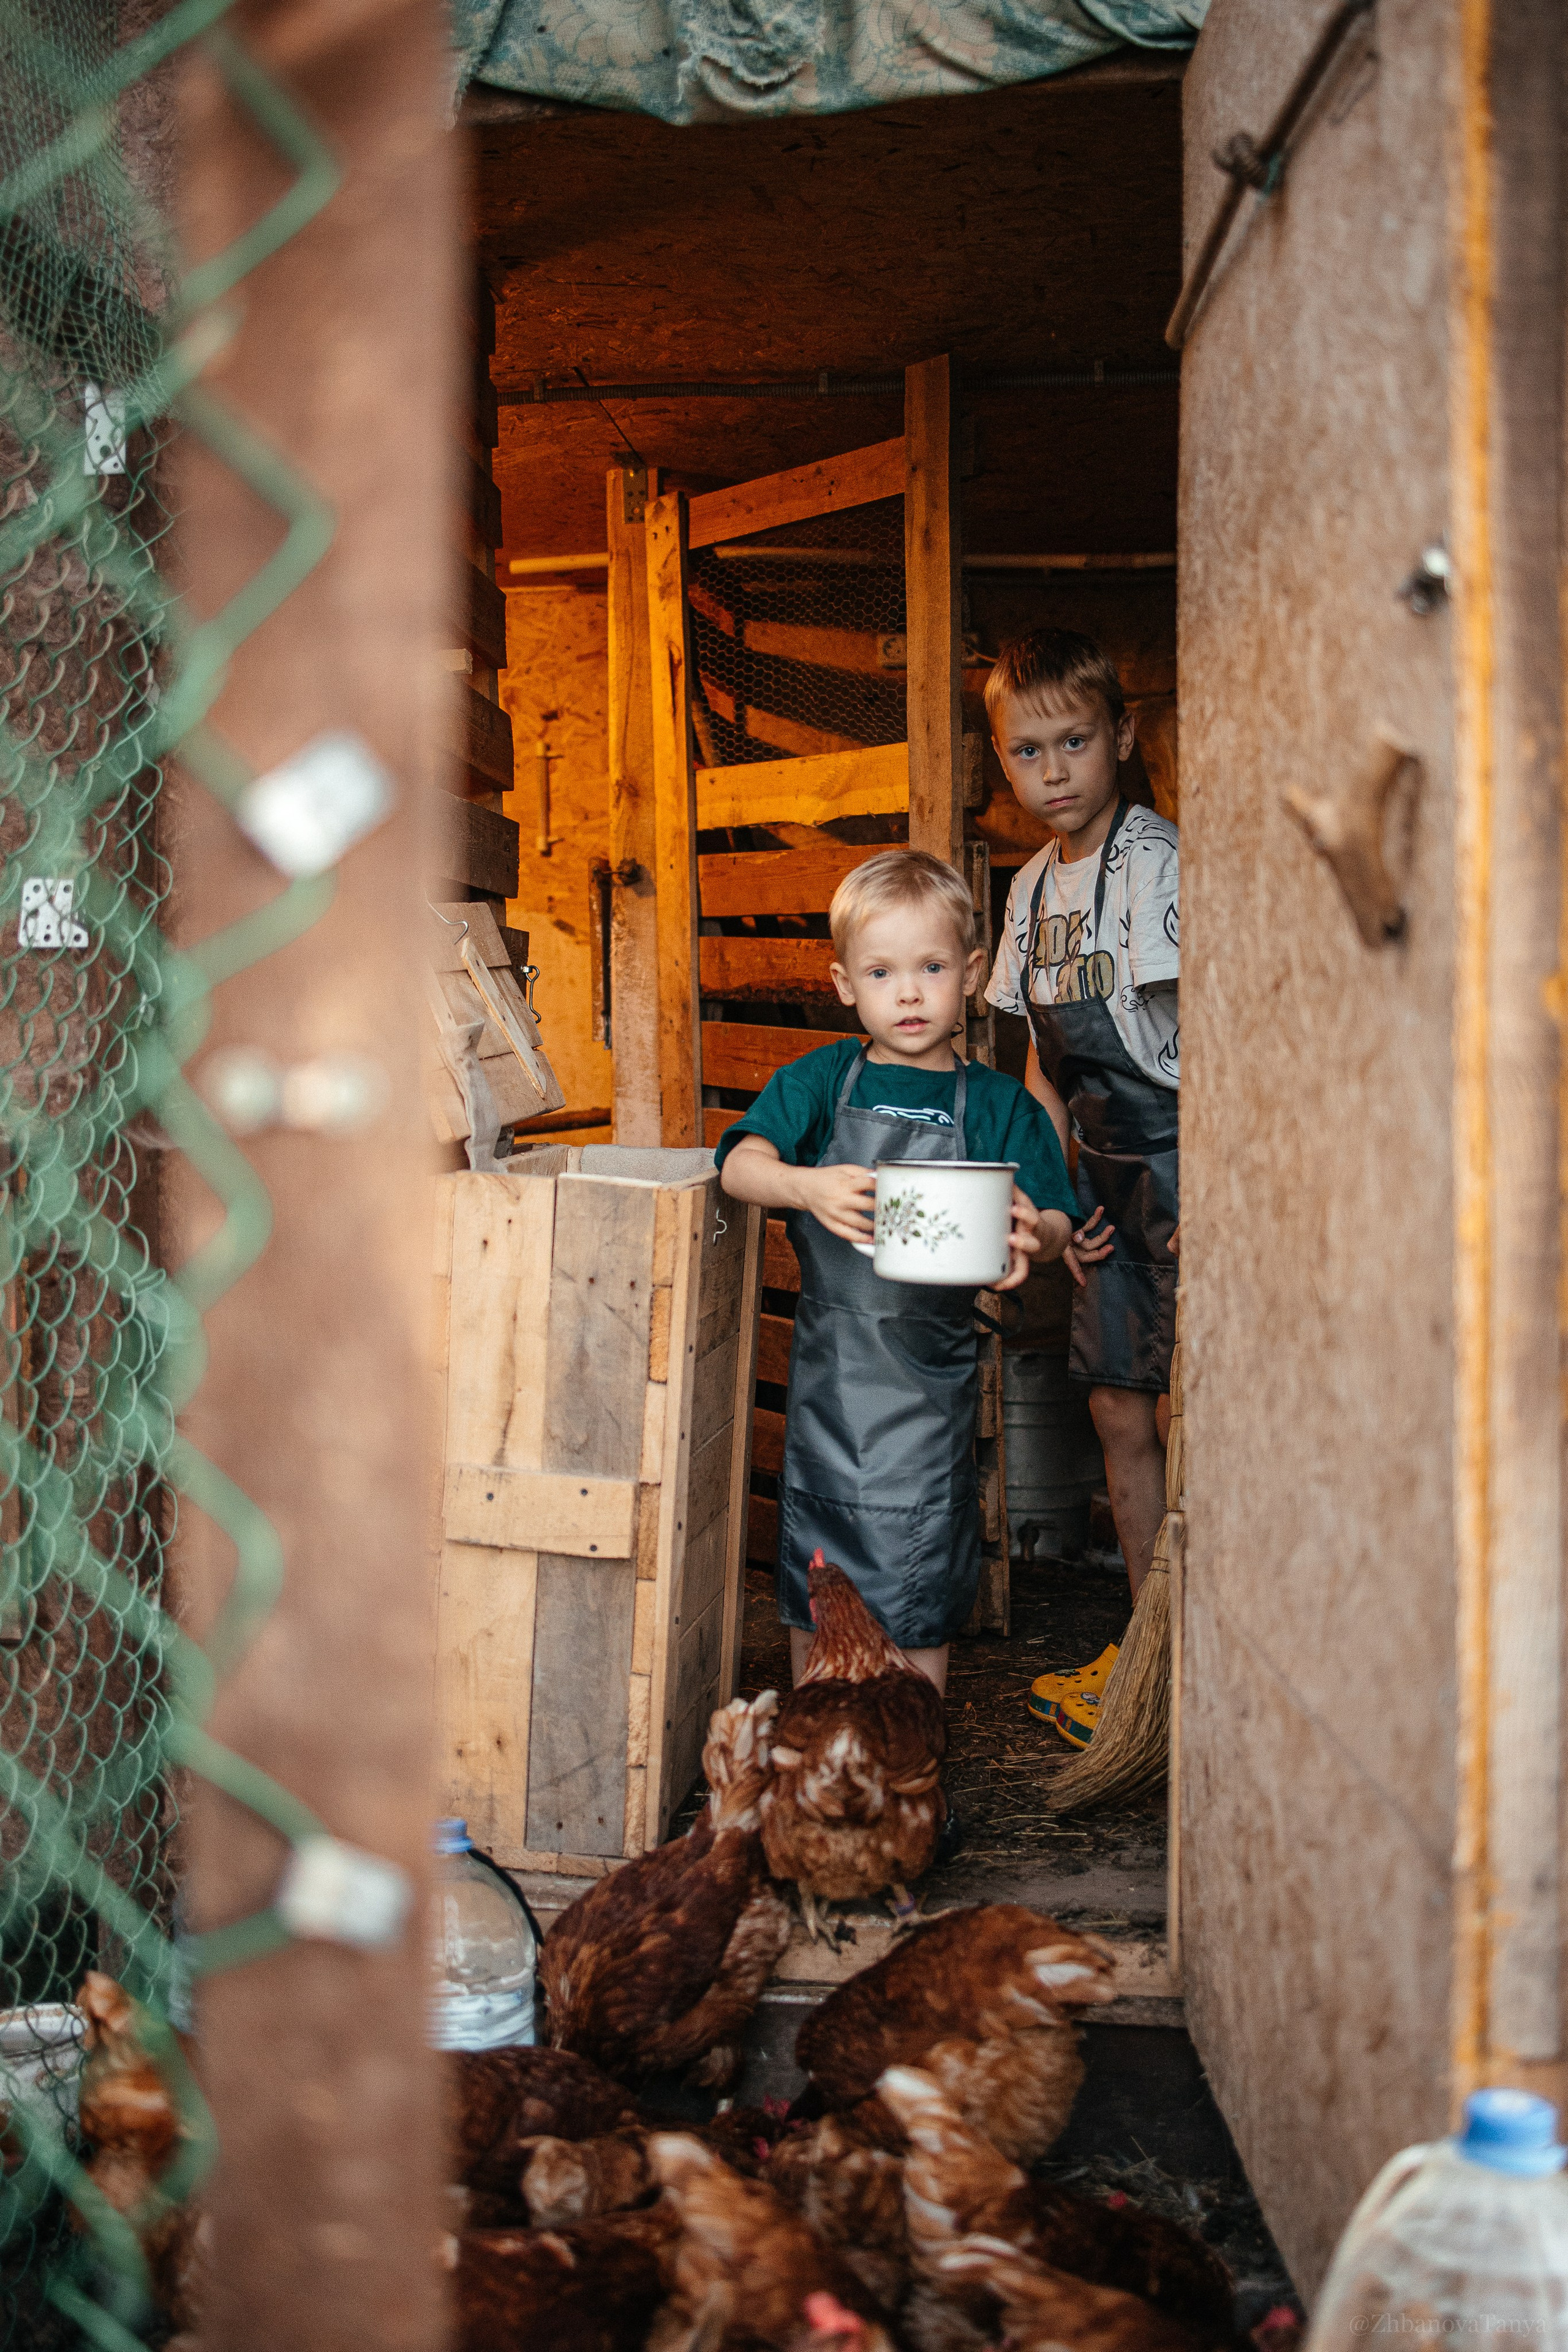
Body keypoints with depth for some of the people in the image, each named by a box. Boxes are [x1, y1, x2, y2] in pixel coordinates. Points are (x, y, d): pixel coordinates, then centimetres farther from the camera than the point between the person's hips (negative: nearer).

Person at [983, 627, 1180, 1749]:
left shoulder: (1155, 858, -12)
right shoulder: (1033, 885, 11)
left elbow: (1199, 1026, -16)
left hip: (1183, 1156, -7)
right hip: (1107, 1174, 8)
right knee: (1120, 1413, 11)